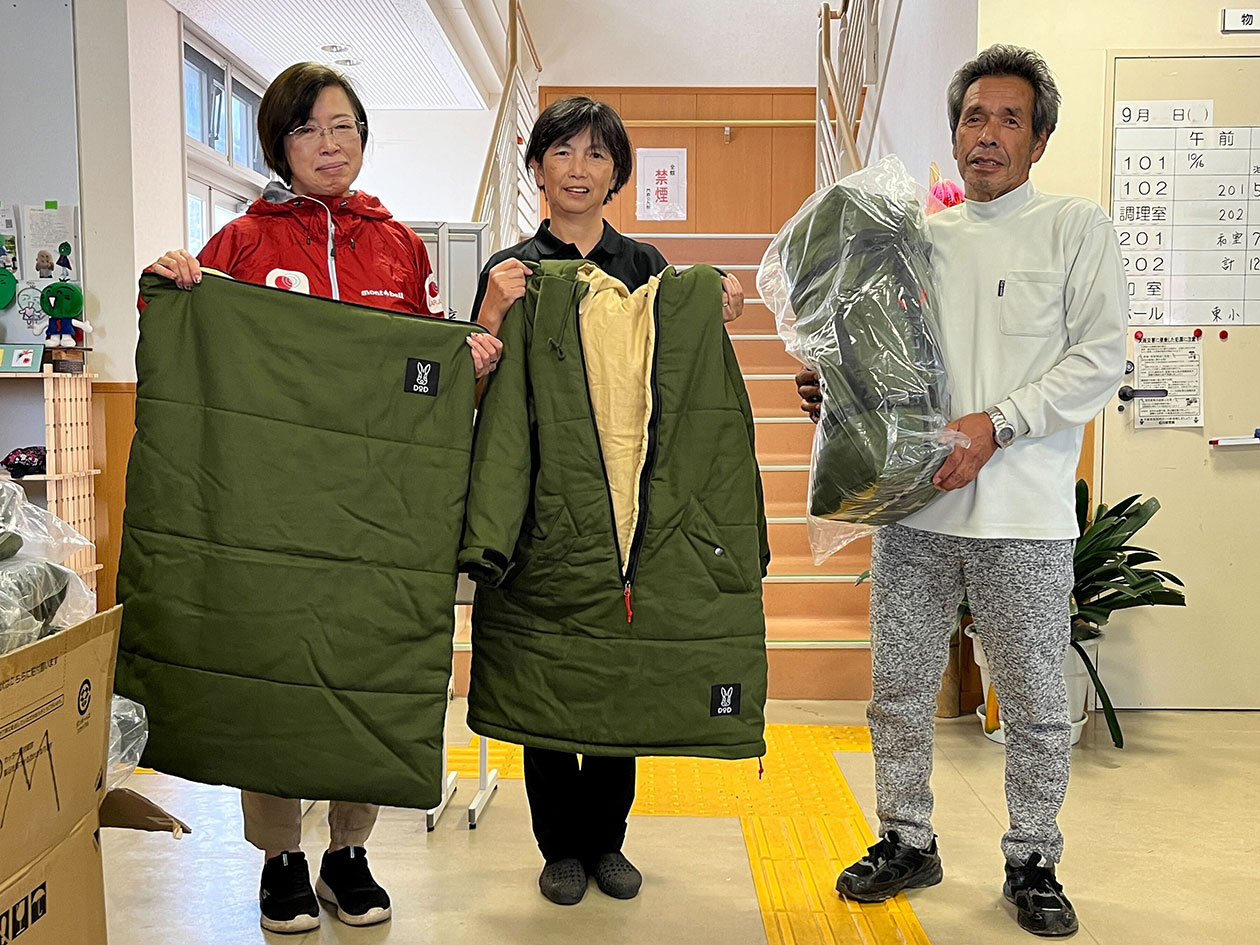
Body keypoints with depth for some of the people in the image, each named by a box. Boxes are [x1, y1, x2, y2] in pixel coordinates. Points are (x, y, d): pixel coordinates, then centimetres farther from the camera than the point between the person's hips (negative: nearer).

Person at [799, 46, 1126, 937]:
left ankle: (1033, 861, 25)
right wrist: (832, 387, -2)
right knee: (900, 692, 11)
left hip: (1023, 512, -3)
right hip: (915, 502, 4)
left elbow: (1101, 358, -7)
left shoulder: (1078, 229, 2)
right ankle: (907, 840, 28)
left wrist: (995, 425, -16)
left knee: (1037, 706, 7)